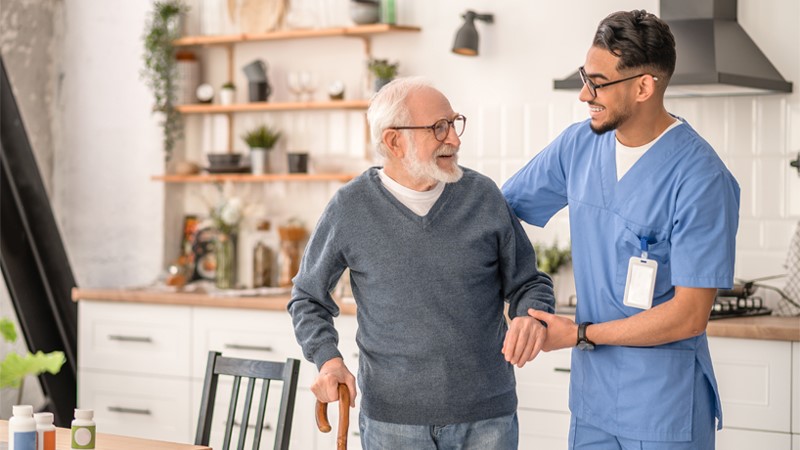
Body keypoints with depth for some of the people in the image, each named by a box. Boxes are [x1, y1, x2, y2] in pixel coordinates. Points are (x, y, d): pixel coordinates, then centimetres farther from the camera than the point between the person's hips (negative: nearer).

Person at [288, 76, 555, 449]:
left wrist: (531, 317, -13)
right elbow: (308, 297, 10)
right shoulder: (350, 208, -3)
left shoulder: (483, 196, 0)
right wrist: (327, 359, -6)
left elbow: (529, 283, 9)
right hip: (392, 418, -1)